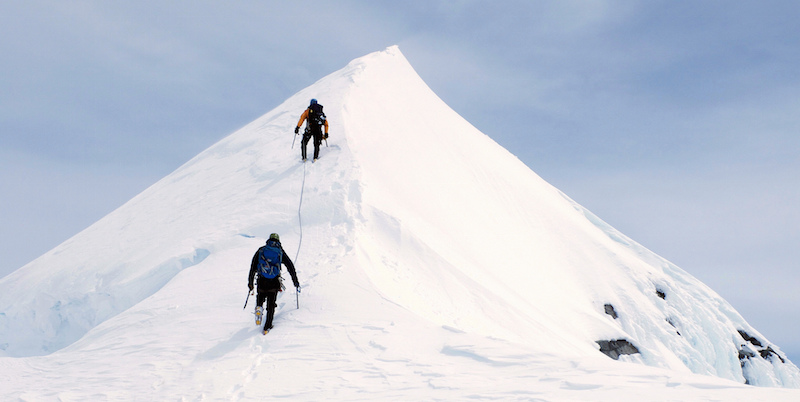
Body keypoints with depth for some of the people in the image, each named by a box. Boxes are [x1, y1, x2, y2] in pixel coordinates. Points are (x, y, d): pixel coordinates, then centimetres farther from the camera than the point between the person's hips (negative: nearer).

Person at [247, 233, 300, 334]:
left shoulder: (261, 250, 9)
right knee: (271, 304, 11)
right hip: (274, 283, -1)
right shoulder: (280, 252, 8)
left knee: (260, 297, 28)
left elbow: (253, 267, 5)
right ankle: (267, 326, 5)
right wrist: (295, 282, 15)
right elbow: (290, 266, 9)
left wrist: (250, 282, 9)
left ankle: (259, 308, -2)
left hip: (262, 281, 1)